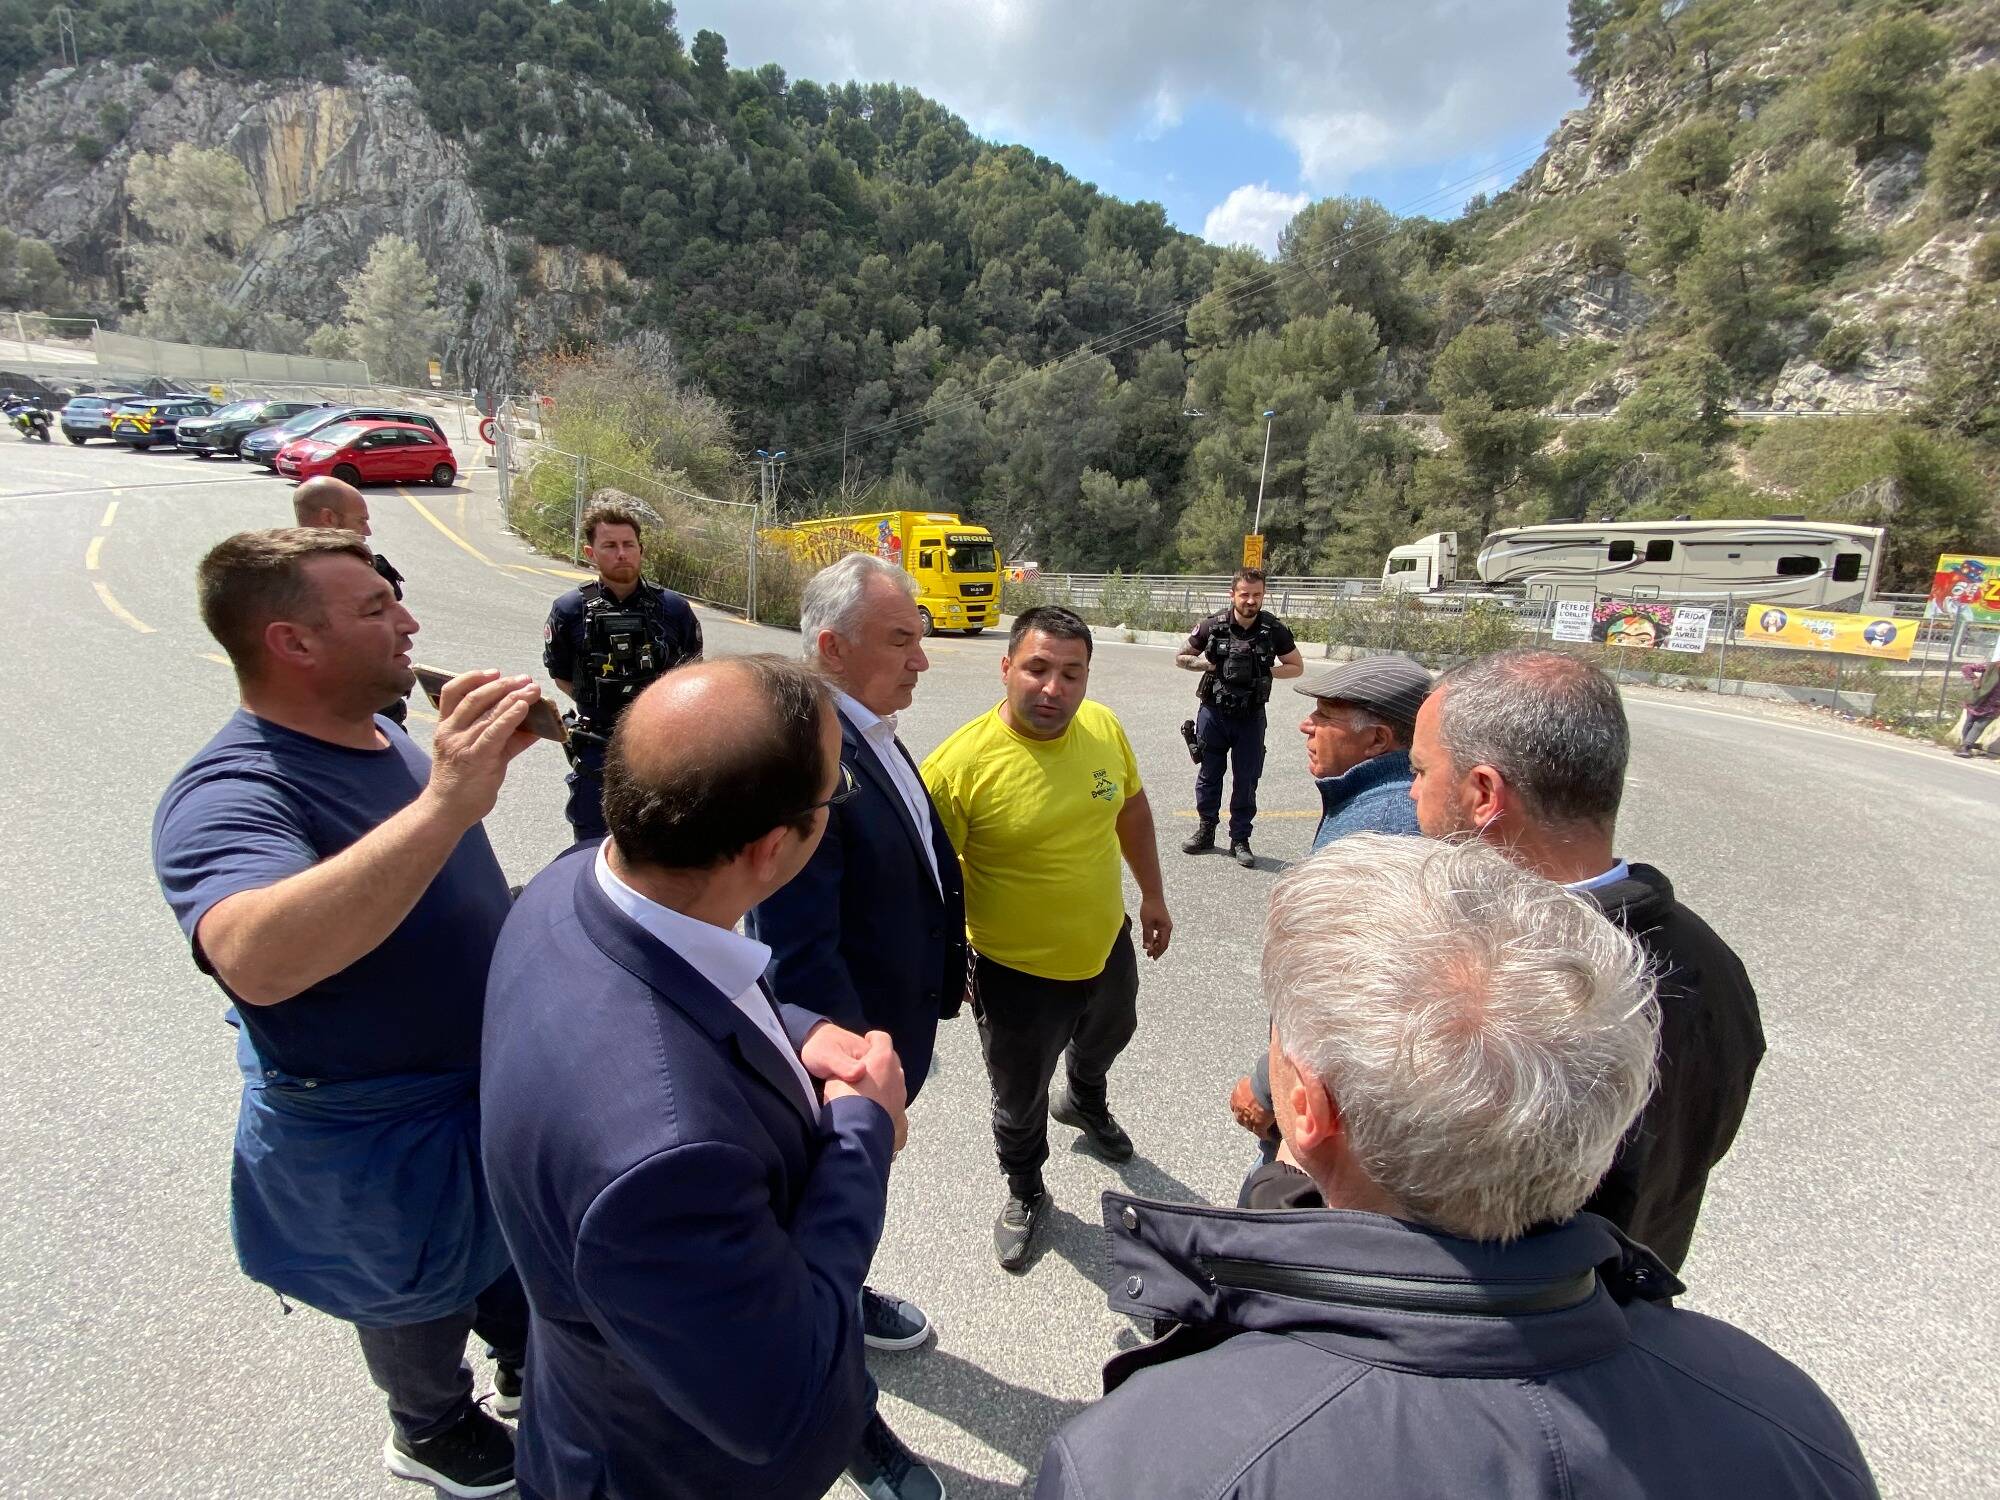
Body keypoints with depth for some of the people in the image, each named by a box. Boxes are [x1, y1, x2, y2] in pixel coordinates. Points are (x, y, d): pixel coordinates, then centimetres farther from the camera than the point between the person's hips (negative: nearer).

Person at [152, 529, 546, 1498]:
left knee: (515, 1252, 29)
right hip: (381, 1137, -7)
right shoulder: (228, 798, -30)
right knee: (422, 1297, 22)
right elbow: (257, 961, -52)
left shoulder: (387, 740, -5)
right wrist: (443, 803, -57)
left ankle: (527, 1369, 57)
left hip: (494, 1083, 7)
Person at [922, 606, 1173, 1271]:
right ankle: (1025, 1192, 52)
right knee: (1020, 1100, 19)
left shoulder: (1104, 727, -13)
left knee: (1107, 1039, 35)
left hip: (1107, 946, 6)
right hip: (1018, 973, -5)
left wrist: (1152, 893, 12)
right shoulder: (960, 763, -29)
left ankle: (1084, 1103, 71)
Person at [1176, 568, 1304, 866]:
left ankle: (1240, 840, 18)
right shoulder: (1213, 626, -7)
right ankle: (1206, 832, 27)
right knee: (1209, 774, 11)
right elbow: (1180, 658, 5)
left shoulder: (1275, 629, -6)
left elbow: (1297, 667, 7)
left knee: (1246, 780, 5)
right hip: (1213, 712, 0)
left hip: (1251, 717, 0)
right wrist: (1211, 665, -10)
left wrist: (1267, 671, -10)